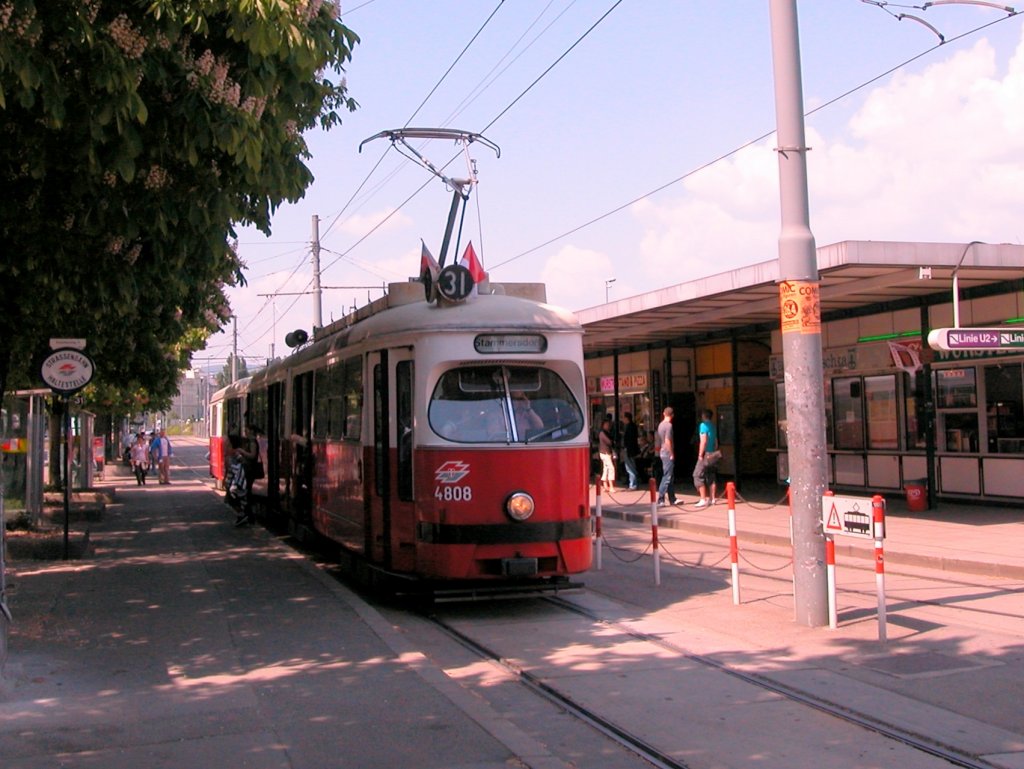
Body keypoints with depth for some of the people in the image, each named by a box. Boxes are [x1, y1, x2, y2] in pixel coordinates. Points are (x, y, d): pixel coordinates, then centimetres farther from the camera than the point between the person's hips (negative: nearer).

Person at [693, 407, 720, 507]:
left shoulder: (704, 425, -11)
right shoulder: (713, 426, 14)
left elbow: (703, 441, -18)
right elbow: (716, 442, 18)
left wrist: (700, 455, -15)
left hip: (706, 454, -8)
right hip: (712, 454, 8)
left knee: (698, 475, -6)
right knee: (711, 476, 13)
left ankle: (703, 499, -12)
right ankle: (713, 499, 16)